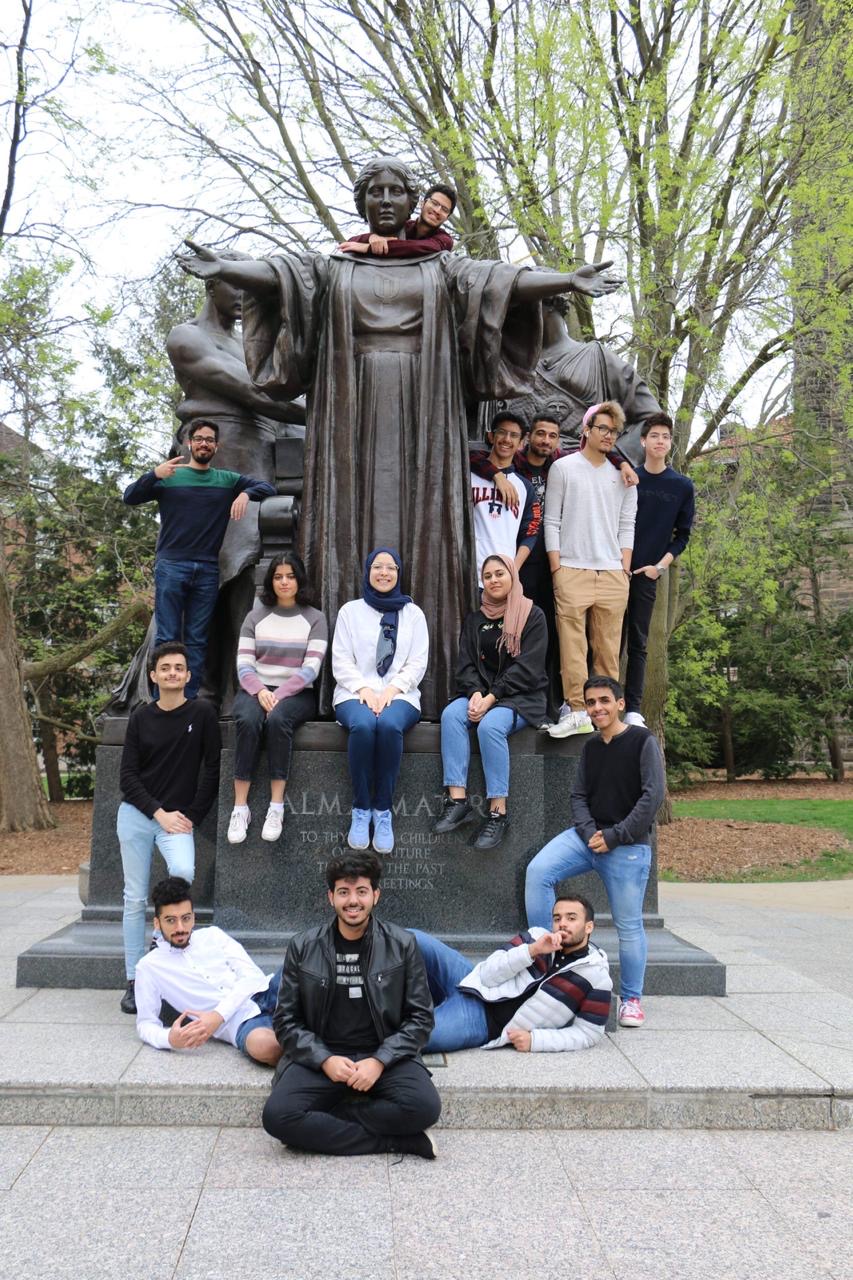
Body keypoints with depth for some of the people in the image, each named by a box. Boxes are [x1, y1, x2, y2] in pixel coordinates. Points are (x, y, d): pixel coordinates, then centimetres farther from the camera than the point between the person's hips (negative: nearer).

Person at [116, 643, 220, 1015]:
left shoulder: (202, 713, -1)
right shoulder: (141, 718, 5)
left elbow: (211, 770, 0)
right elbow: (128, 776, 2)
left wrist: (191, 817, -5)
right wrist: (159, 813, -8)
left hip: (177, 817, -2)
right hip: (136, 815, 2)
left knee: (184, 872, -29)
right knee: (135, 899, 3)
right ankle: (134, 981, 10)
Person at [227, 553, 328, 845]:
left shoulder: (315, 619, 7)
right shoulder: (255, 616, 13)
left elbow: (311, 669, -5)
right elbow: (243, 663, 4)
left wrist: (279, 694, -18)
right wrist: (260, 692, -16)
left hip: (296, 693, -2)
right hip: (256, 690, 2)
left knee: (277, 719, -36)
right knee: (248, 721, -33)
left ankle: (277, 807, -30)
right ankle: (240, 808, -30)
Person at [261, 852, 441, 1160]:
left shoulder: (402, 945, 2)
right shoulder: (303, 947, 4)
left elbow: (421, 1017, 3)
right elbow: (285, 1020, 6)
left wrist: (379, 1061, -12)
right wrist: (325, 1060, -11)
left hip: (385, 1057, -1)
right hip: (320, 1058, 1)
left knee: (425, 1107, -30)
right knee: (278, 1115, -27)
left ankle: (320, 1124, -12)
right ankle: (394, 1141, -17)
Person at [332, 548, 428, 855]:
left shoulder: (413, 613, 14)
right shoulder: (350, 611, 13)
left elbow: (418, 663, 6)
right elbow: (341, 661, 6)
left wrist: (391, 689, -11)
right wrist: (364, 688, -12)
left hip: (399, 693, 0)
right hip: (355, 692, 0)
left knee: (389, 725, -36)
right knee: (363, 725, -36)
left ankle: (383, 809, -24)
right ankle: (360, 809, -22)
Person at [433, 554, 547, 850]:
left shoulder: (532, 616, 1)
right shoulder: (474, 621, 17)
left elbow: (526, 668, -9)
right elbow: (466, 665, 7)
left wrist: (491, 698, -18)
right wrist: (476, 693, -15)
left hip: (522, 697, -4)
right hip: (481, 693, 4)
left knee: (490, 725, -34)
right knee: (451, 714, -27)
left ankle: (498, 813, -32)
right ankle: (457, 800, -33)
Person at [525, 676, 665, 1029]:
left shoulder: (643, 741, -6)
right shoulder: (590, 747, 12)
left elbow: (652, 796, -13)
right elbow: (579, 796, 11)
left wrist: (614, 837, -15)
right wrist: (589, 833, -9)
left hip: (627, 846, -5)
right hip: (587, 836, 5)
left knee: (628, 925, 2)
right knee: (538, 871, -18)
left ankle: (631, 998, 19)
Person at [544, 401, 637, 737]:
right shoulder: (563, 468, 7)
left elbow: (627, 524, 14)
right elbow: (552, 521, 4)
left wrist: (625, 567, 4)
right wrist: (556, 567, -3)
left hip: (613, 574, 3)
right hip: (572, 571, -3)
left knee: (609, 649, 2)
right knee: (572, 646, -8)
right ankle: (576, 712, -6)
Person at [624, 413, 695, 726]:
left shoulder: (682, 486, 5)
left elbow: (682, 534, 8)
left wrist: (660, 566, -3)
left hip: (647, 573, 1)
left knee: (638, 642, 3)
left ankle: (633, 709, 5)